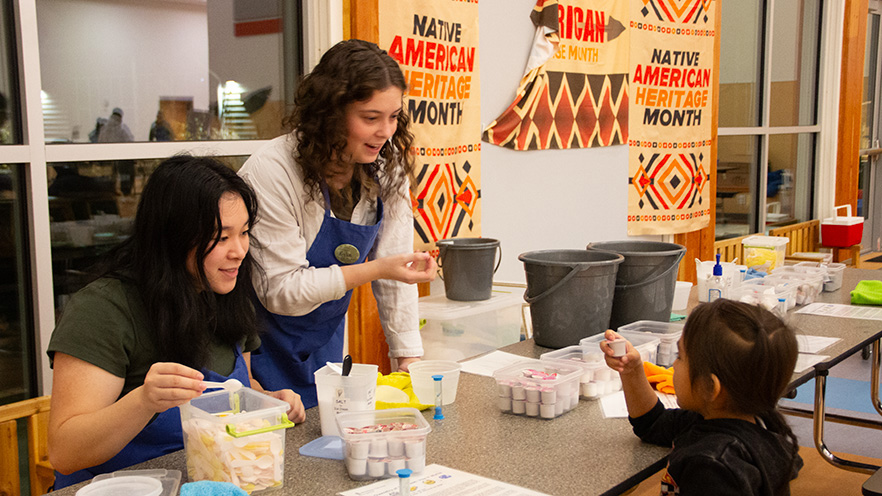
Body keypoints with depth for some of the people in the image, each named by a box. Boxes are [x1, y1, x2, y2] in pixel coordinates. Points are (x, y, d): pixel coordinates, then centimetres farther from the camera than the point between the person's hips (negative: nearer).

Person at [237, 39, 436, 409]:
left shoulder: (388, 170, -8)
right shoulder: (272, 172, -24)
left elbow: (394, 271, -4)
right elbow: (280, 290, -23)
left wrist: (410, 360, -8)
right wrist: (374, 270, -31)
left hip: (324, 343, 5)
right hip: (261, 348, -5)